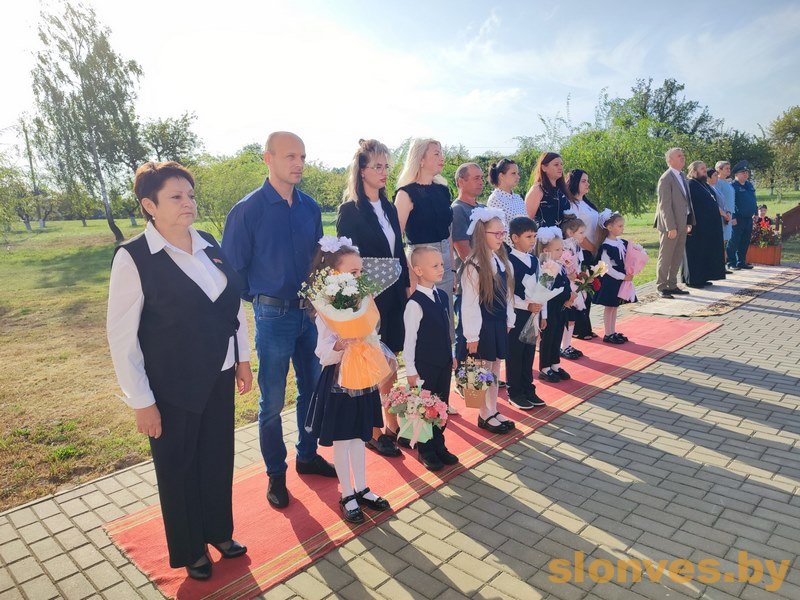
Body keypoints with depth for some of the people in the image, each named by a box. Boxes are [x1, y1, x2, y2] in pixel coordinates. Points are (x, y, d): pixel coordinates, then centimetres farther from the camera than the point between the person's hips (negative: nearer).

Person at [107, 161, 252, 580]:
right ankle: (190, 550, 39)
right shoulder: (133, 258, -15)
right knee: (178, 468, 16)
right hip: (172, 388, -4)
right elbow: (121, 335, -13)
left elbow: (233, 304, 9)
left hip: (218, 377, 5)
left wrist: (242, 357, 10)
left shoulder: (209, 245, 1)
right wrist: (141, 402, -12)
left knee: (218, 458, 19)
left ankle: (217, 531, 44)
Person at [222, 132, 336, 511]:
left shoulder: (310, 207, 3)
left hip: (311, 312, 5)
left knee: (312, 388, 17)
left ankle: (307, 456, 37)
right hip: (273, 317, -5)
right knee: (272, 401, 7)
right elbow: (232, 268, -7)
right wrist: (259, 299, -4)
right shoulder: (248, 210, -11)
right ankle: (276, 474, 26)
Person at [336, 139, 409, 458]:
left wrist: (406, 286, 8)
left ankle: (391, 425, 27)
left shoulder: (389, 208, 11)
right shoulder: (349, 211, -9)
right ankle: (373, 431, 19)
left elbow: (399, 252, 14)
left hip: (394, 296, 6)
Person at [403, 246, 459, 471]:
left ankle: (439, 446, 33)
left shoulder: (442, 296, 4)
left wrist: (452, 356, 17)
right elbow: (409, 340, -16)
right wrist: (411, 371, -14)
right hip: (424, 367, -7)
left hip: (444, 363, 7)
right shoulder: (415, 304, -19)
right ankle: (426, 451, 26)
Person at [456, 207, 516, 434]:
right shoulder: (473, 266, -18)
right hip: (482, 326, -7)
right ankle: (484, 415, 20)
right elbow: (469, 303, -19)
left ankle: (493, 410, 28)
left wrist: (509, 321, 12)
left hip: (499, 324, 8)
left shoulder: (501, 261, 7)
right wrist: (471, 335, -18)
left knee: (495, 368, 15)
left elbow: (507, 294, 13)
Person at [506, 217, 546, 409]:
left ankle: (528, 389, 28)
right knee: (514, 354, 4)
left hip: (533, 315, 7)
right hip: (516, 315, -7)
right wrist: (526, 305, -21)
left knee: (529, 353, 15)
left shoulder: (534, 260, 9)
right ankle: (515, 393, 16)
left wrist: (542, 314, 10)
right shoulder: (509, 262, -13)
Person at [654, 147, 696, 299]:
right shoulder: (666, 179, -14)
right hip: (670, 225, -8)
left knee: (677, 258, 14)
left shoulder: (683, 176, 13)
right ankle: (661, 287, 11)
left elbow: (687, 200, 17)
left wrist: (689, 222, 12)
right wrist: (671, 227, -21)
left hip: (682, 225, 8)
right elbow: (665, 205, -18)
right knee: (665, 258, 1)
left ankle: (672, 285, 25)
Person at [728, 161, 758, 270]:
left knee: (745, 242, 11)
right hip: (738, 219, -8)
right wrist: (733, 217, -18)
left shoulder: (749, 185, 17)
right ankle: (731, 263, 1)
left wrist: (755, 213, 18)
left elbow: (754, 200, 24)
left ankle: (741, 262, 19)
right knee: (734, 241, -4)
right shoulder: (732, 186, -8)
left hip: (749, 218, 8)